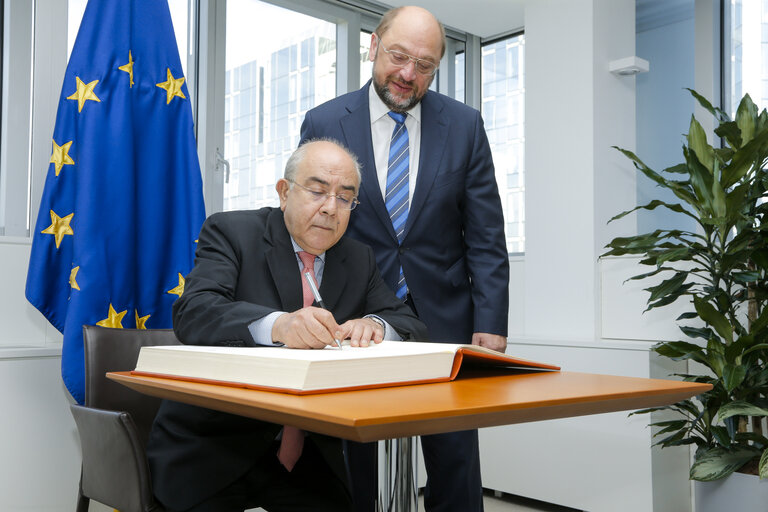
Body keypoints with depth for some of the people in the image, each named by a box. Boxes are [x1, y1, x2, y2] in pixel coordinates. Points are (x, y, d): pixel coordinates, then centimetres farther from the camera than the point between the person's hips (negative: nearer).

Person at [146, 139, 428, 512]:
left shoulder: (359, 259, 10)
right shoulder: (230, 231, -4)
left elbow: (413, 327, 5)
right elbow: (192, 314, -20)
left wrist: (375, 325, -19)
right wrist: (276, 326, -38)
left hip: (309, 453, 3)